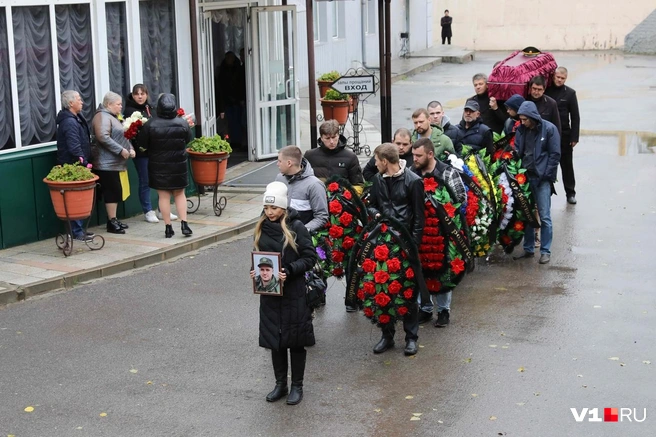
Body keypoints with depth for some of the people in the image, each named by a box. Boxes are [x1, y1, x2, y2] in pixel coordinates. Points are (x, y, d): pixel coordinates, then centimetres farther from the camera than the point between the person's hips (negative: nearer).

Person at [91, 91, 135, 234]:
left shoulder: (113, 117, 20)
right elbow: (103, 137, -24)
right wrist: (121, 150, -22)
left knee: (115, 191, 11)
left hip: (113, 162, 10)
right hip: (106, 163, -10)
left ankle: (113, 219, 17)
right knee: (112, 191, -9)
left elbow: (122, 136, 26)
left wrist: (130, 148, 8)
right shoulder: (102, 116, -12)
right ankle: (111, 222, -5)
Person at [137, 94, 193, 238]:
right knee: (180, 194, 15)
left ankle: (168, 227, 7)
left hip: (158, 165, -1)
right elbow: (188, 140, 7)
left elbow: (142, 143, -4)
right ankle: (184, 223, 5)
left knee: (164, 196, 6)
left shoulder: (151, 125, -13)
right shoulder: (183, 123, -8)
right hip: (179, 164, 2)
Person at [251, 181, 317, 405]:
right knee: (274, 339, 12)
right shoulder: (262, 227, 5)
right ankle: (280, 384, 26)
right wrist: (256, 271, -4)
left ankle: (297, 386, 18)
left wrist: (289, 271, -23)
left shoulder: (296, 227, -10)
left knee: (295, 340, 5)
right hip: (269, 293, 5)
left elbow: (310, 257, -10)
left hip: (293, 294, -5)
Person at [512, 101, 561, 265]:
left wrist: (546, 175, -11)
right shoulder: (521, 130, 7)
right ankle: (528, 249, 19)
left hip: (542, 179, -5)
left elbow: (555, 154, -6)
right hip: (525, 176, 5)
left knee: (544, 216, -3)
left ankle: (545, 251, 5)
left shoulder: (549, 129, -6)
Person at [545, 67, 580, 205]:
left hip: (564, 135, 0)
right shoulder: (545, 91, 0)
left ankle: (570, 193, 18)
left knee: (567, 165, 9)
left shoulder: (570, 93, 1)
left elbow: (575, 117, 1)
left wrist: (574, 137, -5)